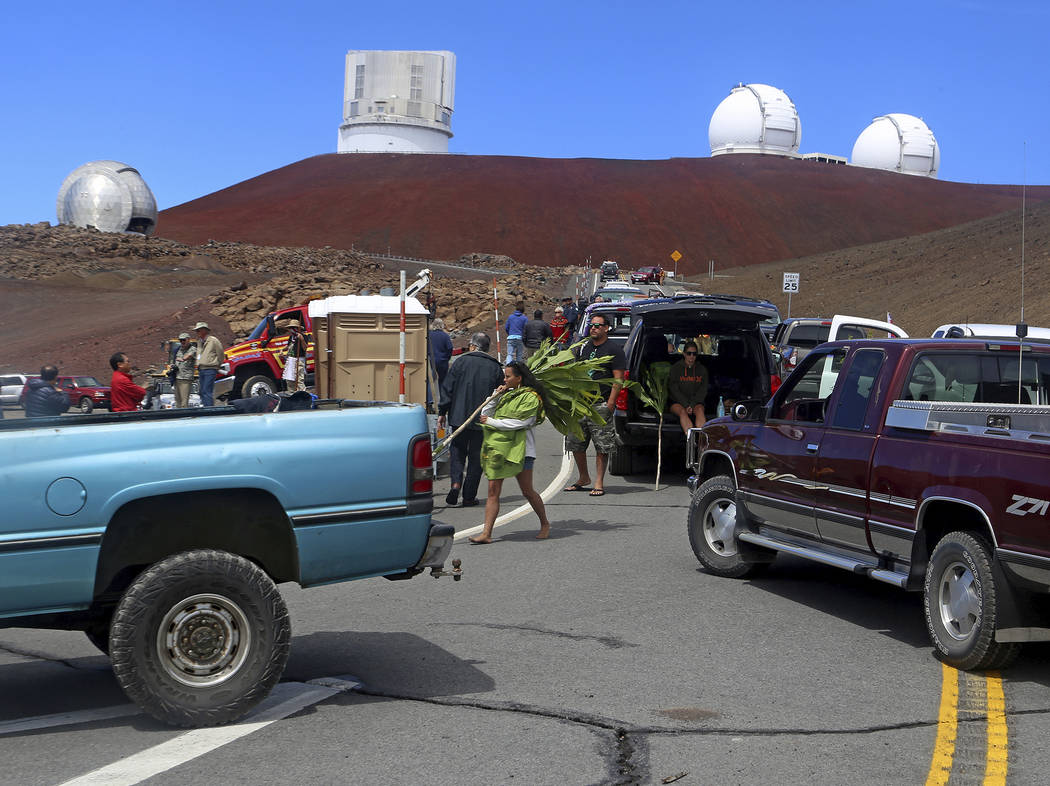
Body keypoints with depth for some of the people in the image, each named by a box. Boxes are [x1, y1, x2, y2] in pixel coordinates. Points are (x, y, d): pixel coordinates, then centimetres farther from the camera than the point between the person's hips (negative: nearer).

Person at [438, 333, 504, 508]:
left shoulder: (461, 361, -2)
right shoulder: (495, 367, 3)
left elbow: (447, 388, -2)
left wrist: (442, 412, 4)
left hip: (459, 416, -1)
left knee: (457, 451, 13)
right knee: (476, 457, 8)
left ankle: (456, 483, -10)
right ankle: (469, 496, 9)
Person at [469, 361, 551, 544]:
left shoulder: (530, 397, -5)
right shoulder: (507, 395, 19)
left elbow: (518, 422, -16)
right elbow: (485, 414, 17)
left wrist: (492, 422, -10)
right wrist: (496, 395, 5)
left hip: (519, 449, -6)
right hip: (498, 448, 6)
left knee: (527, 491, 3)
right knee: (493, 490, -3)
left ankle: (545, 524, 24)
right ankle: (486, 533, -7)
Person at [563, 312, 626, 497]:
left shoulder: (613, 351, -3)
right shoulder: (583, 347, 15)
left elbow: (618, 379, -8)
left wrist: (610, 403, -17)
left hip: (601, 405, -6)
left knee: (601, 447, -4)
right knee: (575, 444, 9)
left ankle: (599, 483, 2)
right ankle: (584, 478, 25)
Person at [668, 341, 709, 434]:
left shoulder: (702, 369, 12)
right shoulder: (675, 368, 6)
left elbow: (703, 391, 4)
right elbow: (674, 390, -2)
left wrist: (692, 405, -12)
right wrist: (686, 405, -14)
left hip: (696, 402, 2)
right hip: (677, 402, -1)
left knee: (700, 410, -31)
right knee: (683, 411, -33)